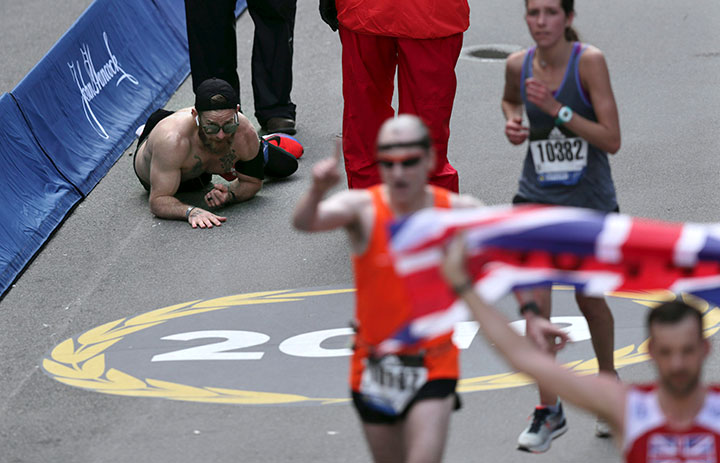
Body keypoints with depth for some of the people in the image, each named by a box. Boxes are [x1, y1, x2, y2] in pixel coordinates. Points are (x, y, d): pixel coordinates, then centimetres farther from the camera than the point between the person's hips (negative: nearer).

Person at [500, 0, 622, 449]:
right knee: (532, 301, -16)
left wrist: (556, 109, -27)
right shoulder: (518, 65, -5)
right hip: (537, 197, 2)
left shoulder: (589, 61, -16)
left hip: (590, 200, -2)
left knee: (590, 299, 14)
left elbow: (612, 140, -19)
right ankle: (549, 410, -6)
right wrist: (513, 121, -2)